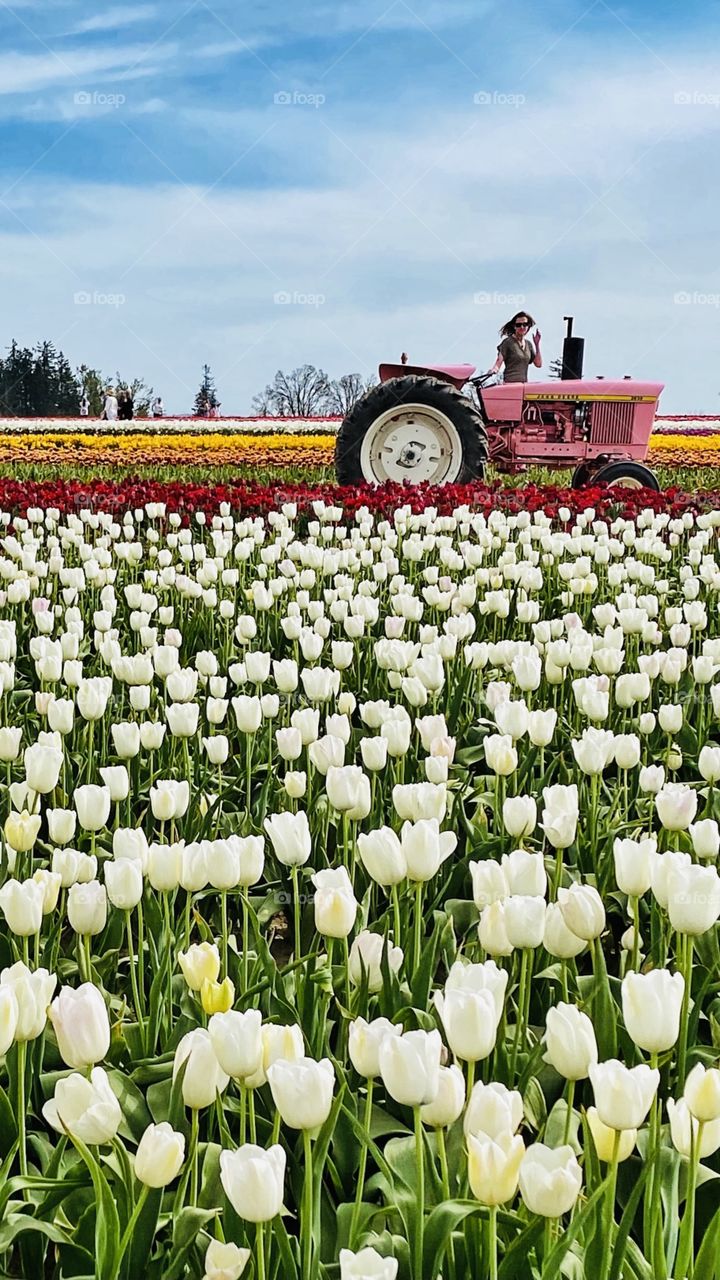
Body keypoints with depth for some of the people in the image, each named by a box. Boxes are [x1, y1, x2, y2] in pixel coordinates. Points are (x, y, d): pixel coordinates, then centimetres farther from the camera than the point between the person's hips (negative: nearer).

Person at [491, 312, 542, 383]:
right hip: (510, 383, -6)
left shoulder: (528, 344, 16)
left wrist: (537, 345, 5)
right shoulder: (508, 342, 0)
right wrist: (494, 370, -30)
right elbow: (499, 360, -8)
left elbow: (538, 364, 11)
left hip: (524, 383, 6)